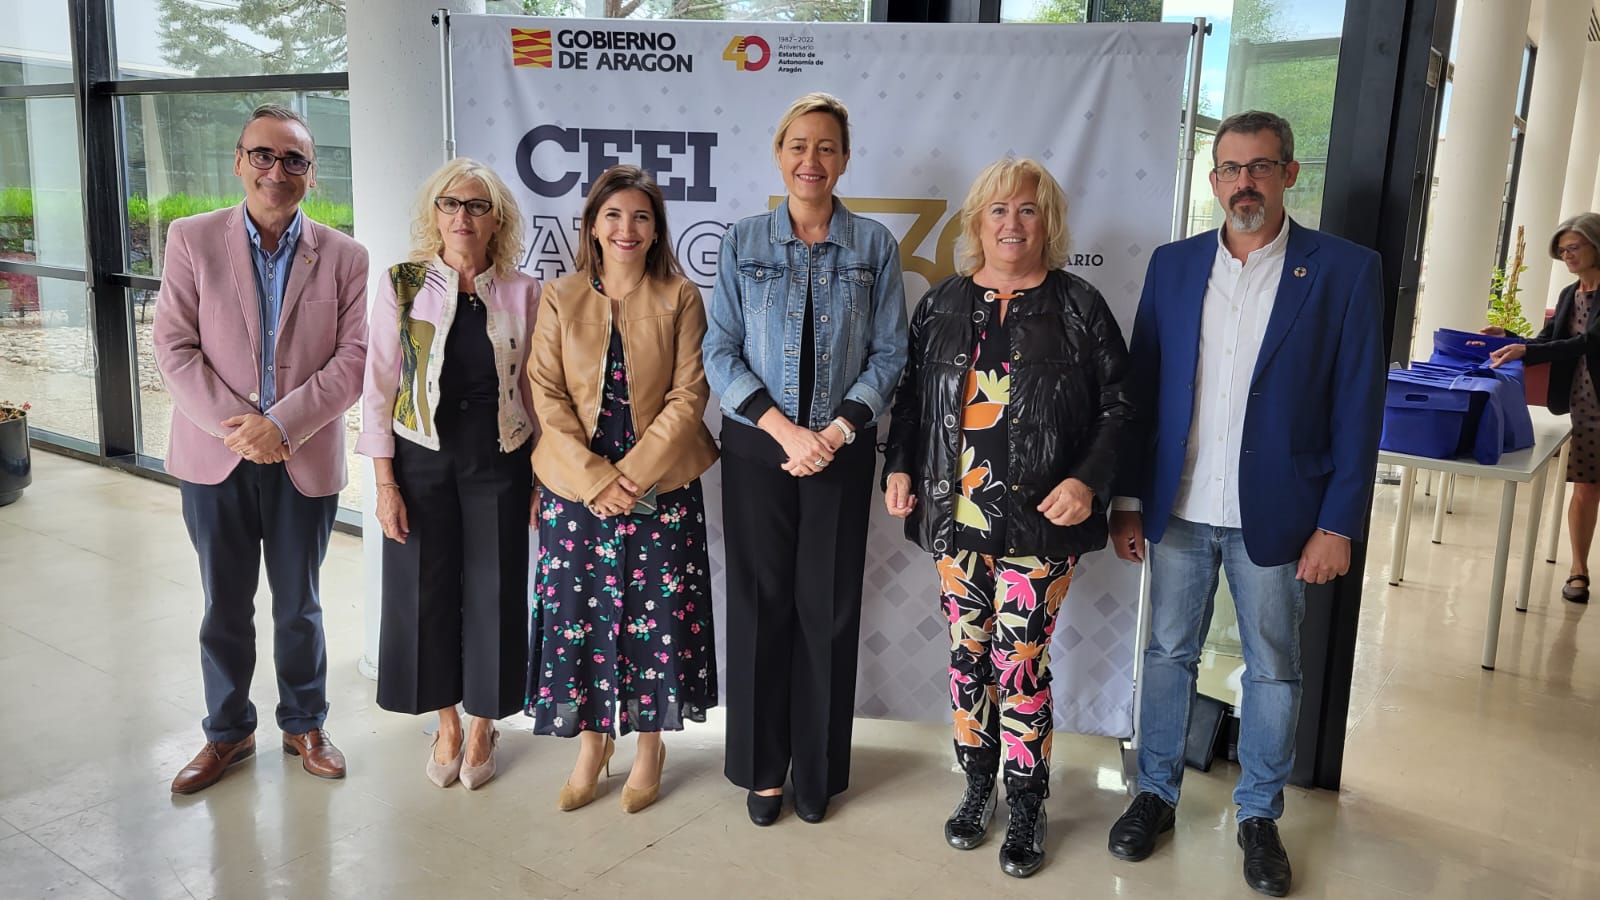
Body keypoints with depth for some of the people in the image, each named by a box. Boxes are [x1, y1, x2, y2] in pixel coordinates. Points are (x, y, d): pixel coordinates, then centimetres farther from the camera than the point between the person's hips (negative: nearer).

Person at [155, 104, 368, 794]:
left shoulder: (343, 257, -1)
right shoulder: (192, 239, 0)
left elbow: (354, 357, -7)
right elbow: (174, 347, -4)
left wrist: (282, 424, -17)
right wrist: (234, 426, -15)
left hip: (305, 460, 0)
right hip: (215, 457, 1)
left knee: (298, 604, 13)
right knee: (225, 607, 13)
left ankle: (304, 724, 31)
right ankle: (228, 731, 31)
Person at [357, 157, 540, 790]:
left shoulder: (523, 293, 0)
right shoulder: (401, 286, -2)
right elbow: (379, 388, -2)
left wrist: (543, 480, 1)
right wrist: (385, 483, -6)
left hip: (500, 464, 0)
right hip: (423, 462, 0)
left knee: (494, 594, 7)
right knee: (426, 592, 8)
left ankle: (483, 725, 30)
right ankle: (447, 724, 30)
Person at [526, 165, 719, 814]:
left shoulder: (680, 298, 0)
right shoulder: (560, 299, 4)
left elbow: (689, 395, -5)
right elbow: (547, 395, -2)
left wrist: (635, 473, -13)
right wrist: (595, 478, -11)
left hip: (660, 486, -1)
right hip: (576, 484, 2)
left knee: (656, 611, 4)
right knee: (577, 609, 6)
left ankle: (649, 743, 24)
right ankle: (591, 740, 26)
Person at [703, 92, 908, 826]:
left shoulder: (873, 245, 2)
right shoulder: (744, 242, 2)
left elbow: (888, 353, 0)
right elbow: (720, 351, -3)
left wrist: (836, 431, -12)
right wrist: (784, 429, -13)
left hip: (841, 450, 0)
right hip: (757, 446, 0)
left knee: (828, 607, 6)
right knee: (760, 602, 6)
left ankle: (818, 768, 23)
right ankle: (762, 765, 23)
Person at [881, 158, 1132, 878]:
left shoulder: (1078, 306, 0)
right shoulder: (943, 303, 9)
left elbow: (1116, 406, 0)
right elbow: (912, 393, 15)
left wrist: (1087, 480, -12)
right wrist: (900, 465, 3)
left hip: (1039, 520, -3)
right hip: (955, 515, 3)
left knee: (1020, 661, -1)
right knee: (968, 651, 10)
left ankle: (1026, 806, 18)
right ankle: (977, 785, 28)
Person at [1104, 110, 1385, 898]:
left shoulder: (1343, 270, -5)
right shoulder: (1173, 265, 3)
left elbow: (1357, 410, -5)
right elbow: (1139, 390, 5)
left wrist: (1338, 523, -9)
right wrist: (1128, 499, 3)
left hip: (1274, 515, -2)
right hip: (1178, 510, 2)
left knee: (1274, 669, 11)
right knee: (1168, 655, 13)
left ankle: (1259, 815, 30)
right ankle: (1156, 793, 31)